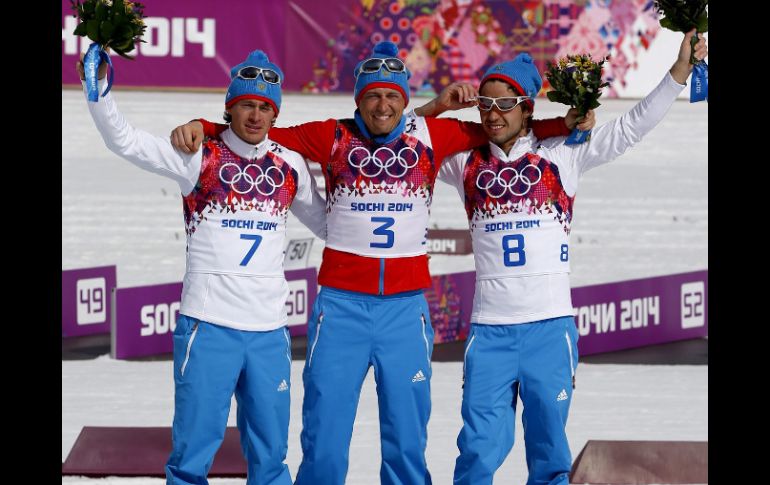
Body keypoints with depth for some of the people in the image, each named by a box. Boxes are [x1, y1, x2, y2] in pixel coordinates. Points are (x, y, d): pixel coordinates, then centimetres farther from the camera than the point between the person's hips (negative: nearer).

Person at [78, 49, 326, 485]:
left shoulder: (291, 166, 9)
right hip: (208, 325, -3)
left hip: (269, 329, 3)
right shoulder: (200, 156, -1)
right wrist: (98, 90, -20)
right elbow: (124, 140, -8)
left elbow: (326, 221, 25)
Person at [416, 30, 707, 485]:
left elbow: (632, 126, 2)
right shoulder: (467, 163, 9)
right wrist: (435, 108, 1)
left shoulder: (562, 157, 3)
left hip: (549, 326, -1)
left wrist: (679, 72, -5)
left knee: (549, 447, 4)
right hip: (490, 328, 1)